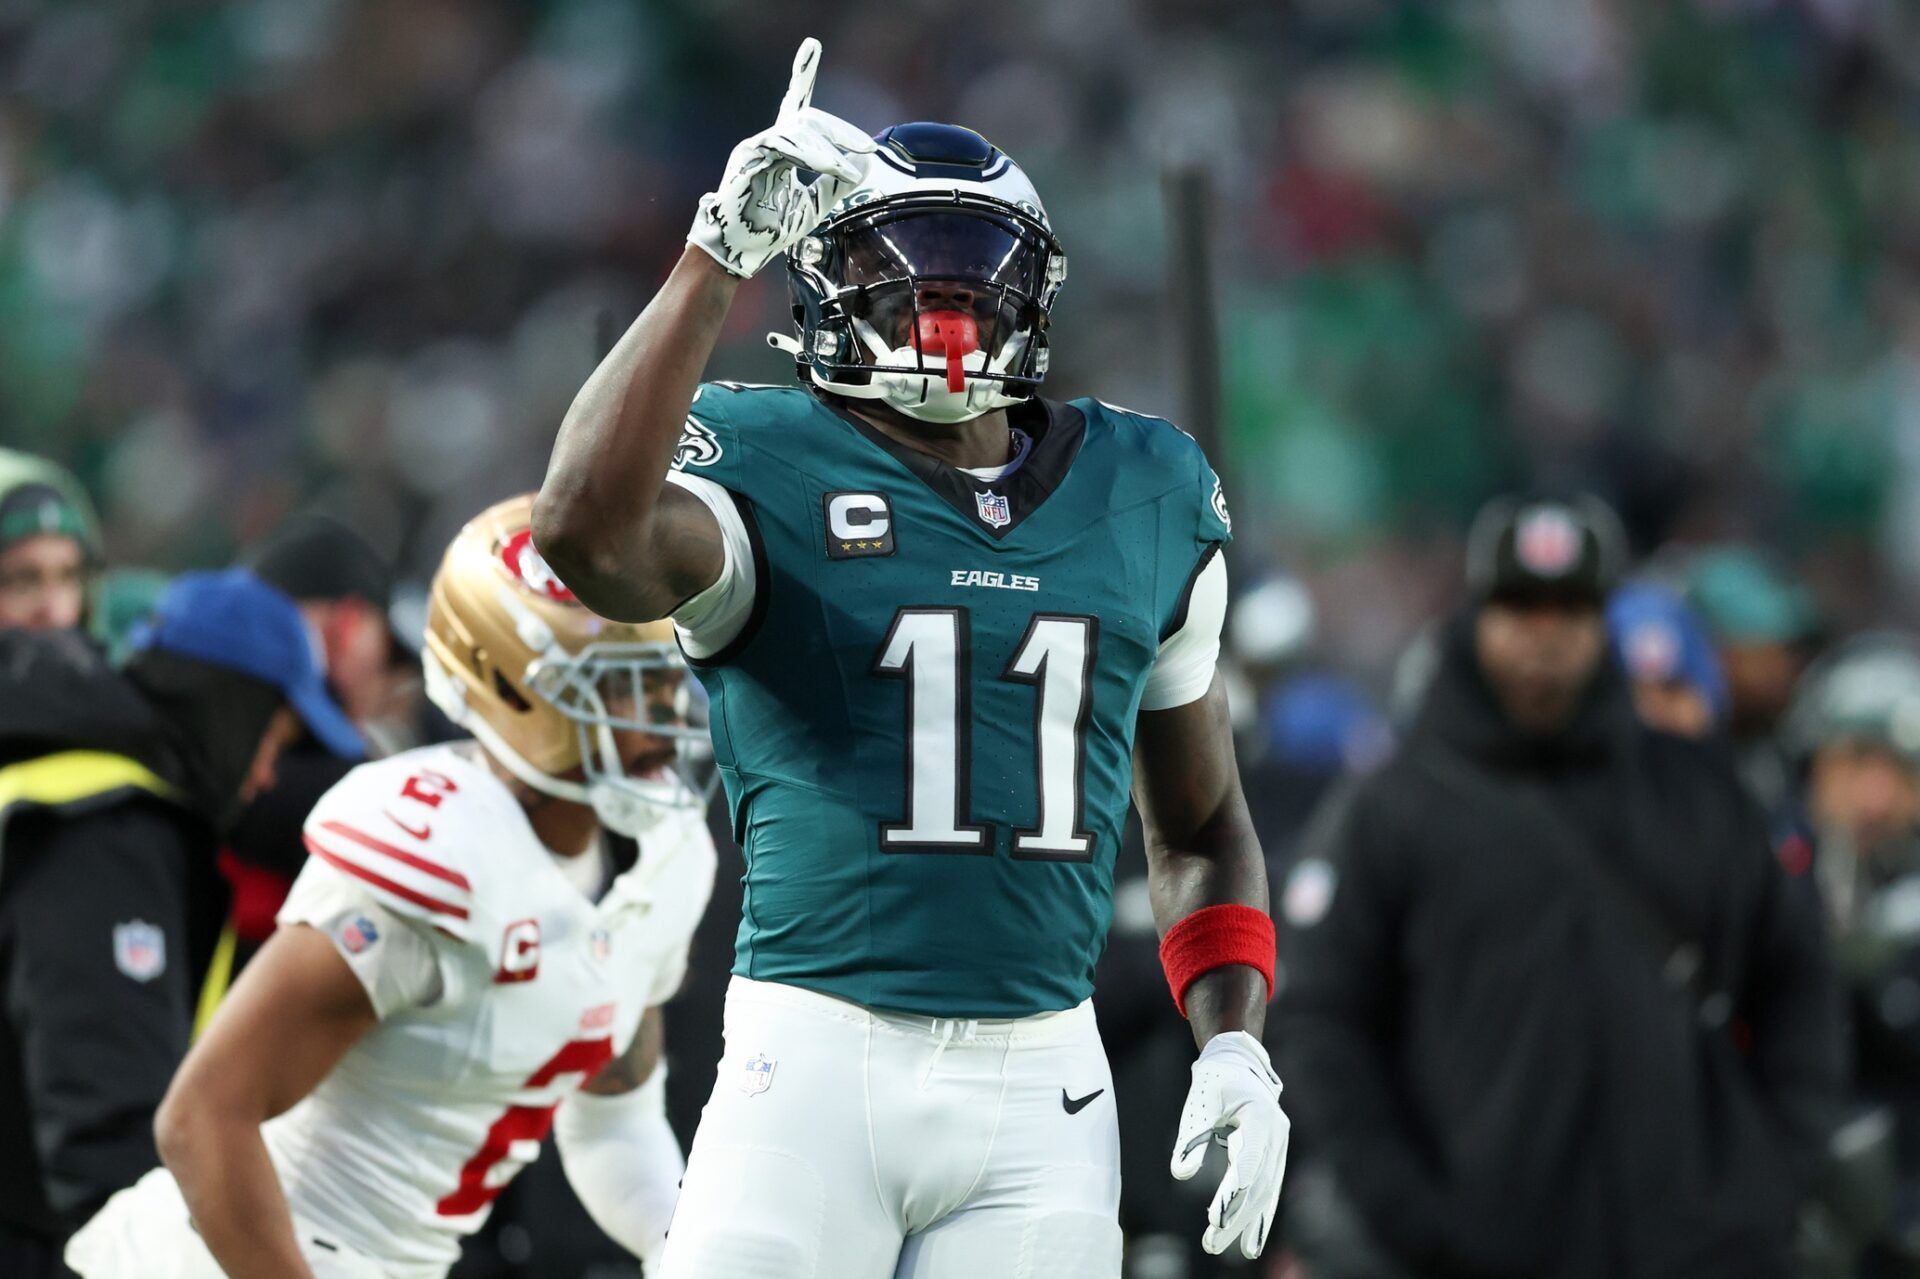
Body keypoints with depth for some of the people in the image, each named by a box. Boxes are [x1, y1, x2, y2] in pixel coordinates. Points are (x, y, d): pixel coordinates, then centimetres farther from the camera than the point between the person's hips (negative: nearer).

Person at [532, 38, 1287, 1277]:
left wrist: (1235, 1042, 7)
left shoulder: (1147, 494, 13)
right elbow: (588, 532, -25)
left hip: (1042, 1088, 4)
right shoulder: (767, 464, 0)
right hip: (818, 1066, -3)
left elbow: (1202, 824, 23)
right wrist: (722, 257, -22)